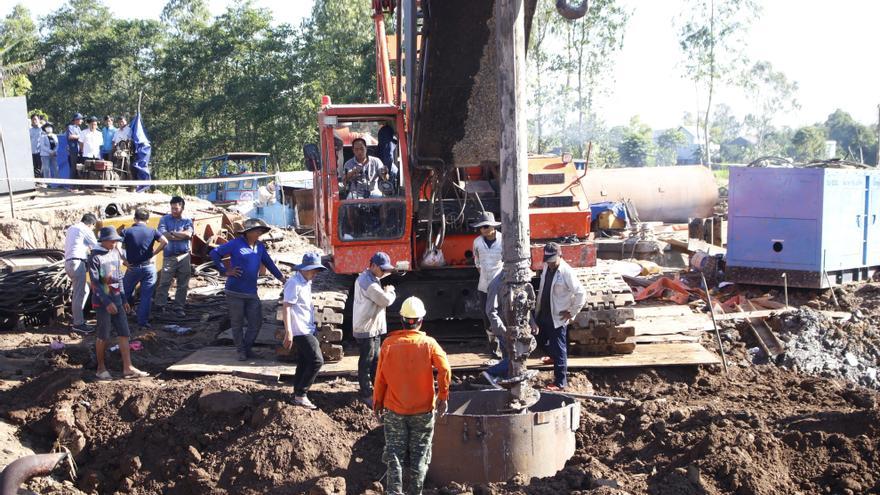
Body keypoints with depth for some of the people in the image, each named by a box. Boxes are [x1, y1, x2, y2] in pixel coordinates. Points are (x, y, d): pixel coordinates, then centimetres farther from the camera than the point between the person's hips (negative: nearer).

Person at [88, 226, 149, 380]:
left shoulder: (115, 253, 9)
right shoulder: (95, 257, -11)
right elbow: (95, 282, -16)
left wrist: (124, 300, 15)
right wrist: (107, 302, -22)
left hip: (116, 300, 7)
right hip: (102, 302, -6)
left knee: (124, 334, 2)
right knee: (104, 336, 2)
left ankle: (128, 368, 3)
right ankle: (101, 368, 17)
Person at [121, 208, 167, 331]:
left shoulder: (127, 232, -4)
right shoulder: (152, 231, -1)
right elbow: (164, 242, -13)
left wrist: (125, 261, -7)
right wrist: (153, 253, -3)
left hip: (132, 268, -1)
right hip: (149, 267, 1)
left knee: (126, 293, 21)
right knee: (146, 296, 4)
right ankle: (143, 323, 4)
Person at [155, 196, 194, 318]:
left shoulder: (187, 220, 8)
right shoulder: (165, 219, 4)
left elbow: (188, 234, -11)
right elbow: (163, 235, -12)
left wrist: (172, 233, -9)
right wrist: (182, 235, -10)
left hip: (184, 256, 2)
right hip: (169, 256, -2)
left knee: (183, 284, 6)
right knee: (164, 282, -4)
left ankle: (178, 307, 15)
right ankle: (159, 305, 8)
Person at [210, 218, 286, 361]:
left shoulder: (260, 247, 10)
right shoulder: (236, 244, -7)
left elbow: (269, 263, 17)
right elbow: (214, 253, -5)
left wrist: (282, 278, 13)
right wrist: (225, 272, -8)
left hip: (252, 293, 5)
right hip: (235, 292, -5)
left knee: (256, 323, 5)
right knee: (237, 324, 6)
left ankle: (247, 347, 24)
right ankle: (241, 351, 20)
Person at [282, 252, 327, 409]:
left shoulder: (307, 282, 13)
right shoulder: (294, 283, -15)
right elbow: (286, 307, -19)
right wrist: (288, 332, -24)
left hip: (307, 330, 9)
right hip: (300, 331, -9)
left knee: (303, 363, 12)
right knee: (317, 360, -13)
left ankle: (297, 395, 20)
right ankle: (301, 395, -6)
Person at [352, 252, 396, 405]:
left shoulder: (369, 278, 11)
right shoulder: (368, 282, -22)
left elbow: (379, 298, 17)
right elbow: (386, 300, -22)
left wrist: (386, 292, -1)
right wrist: (390, 291, -3)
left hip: (374, 328, 10)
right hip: (366, 329, -10)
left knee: (375, 359, 19)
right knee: (366, 362, 0)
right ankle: (366, 395, 8)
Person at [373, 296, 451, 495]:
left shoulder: (389, 343, -6)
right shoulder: (428, 343, -8)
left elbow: (380, 376, -2)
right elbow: (444, 369, -18)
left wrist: (378, 401, 9)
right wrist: (443, 396, -8)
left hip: (394, 409, 0)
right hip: (423, 410, 0)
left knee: (394, 451, 10)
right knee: (420, 452, 12)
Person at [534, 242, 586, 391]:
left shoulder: (566, 272, -21)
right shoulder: (546, 267, 2)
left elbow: (581, 293, -20)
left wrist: (571, 312, -15)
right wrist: (538, 308, 15)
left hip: (557, 317, -8)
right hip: (544, 314, 8)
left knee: (558, 348, -2)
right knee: (542, 341, 25)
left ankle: (560, 383, 6)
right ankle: (554, 357, 55)